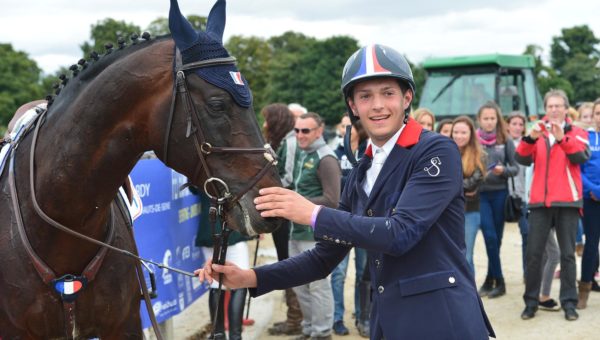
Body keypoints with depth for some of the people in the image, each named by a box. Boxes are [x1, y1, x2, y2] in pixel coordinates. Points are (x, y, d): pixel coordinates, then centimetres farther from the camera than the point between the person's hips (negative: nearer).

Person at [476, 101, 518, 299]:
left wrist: (503, 170, -16)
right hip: (480, 194, -1)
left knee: (497, 238, 7)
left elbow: (515, 168, 3)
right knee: (490, 237, -8)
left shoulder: (505, 141, 2)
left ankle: (490, 280, 18)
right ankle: (499, 281, 1)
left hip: (500, 193, 1)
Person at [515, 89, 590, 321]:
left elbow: (582, 157, -12)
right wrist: (530, 138, -21)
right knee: (533, 253, 0)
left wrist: (562, 138, -26)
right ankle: (531, 301, 7)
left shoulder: (577, 134, 7)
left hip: (567, 201, -1)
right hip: (539, 201, 2)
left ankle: (569, 302, 5)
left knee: (567, 253, 1)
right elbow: (522, 159, -3)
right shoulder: (537, 134, 12)